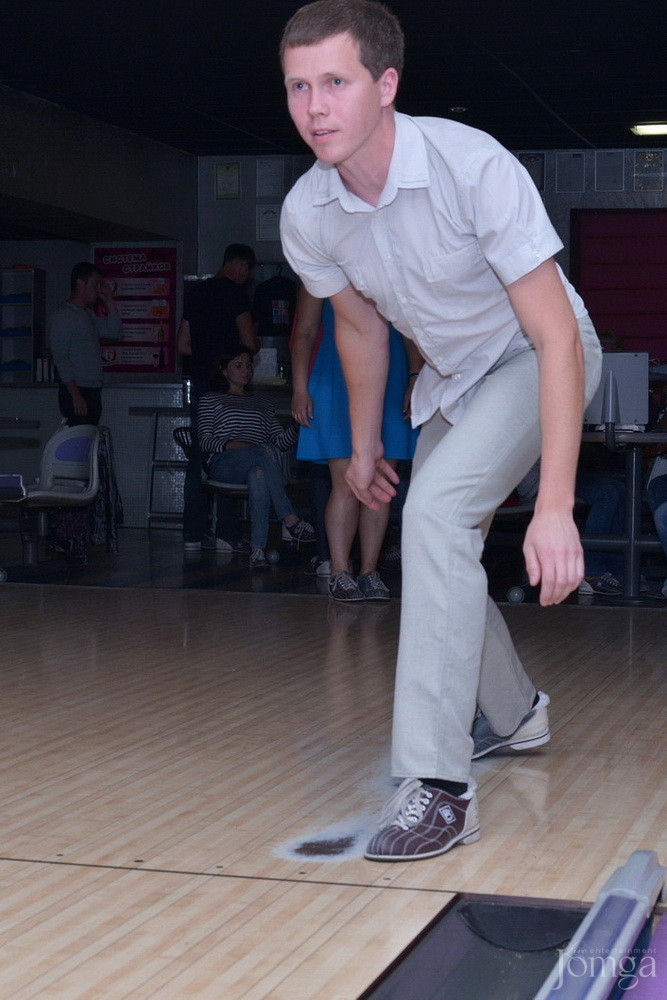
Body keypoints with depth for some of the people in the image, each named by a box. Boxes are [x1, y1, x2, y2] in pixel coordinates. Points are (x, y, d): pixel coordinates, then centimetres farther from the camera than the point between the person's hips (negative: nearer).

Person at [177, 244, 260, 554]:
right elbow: (249, 342, -11)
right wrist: (254, 347, 10)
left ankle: (193, 535, 6)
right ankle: (227, 534, -4)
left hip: (199, 382, 7)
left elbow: (182, 345, 17)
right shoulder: (234, 292, -6)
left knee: (197, 458, 6)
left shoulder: (195, 292, 16)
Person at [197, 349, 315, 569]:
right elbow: (205, 441, 6)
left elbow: (281, 441, 19)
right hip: (222, 464, -3)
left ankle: (258, 548, -51)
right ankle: (290, 520, -41)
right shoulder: (210, 400, 22)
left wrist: (296, 426, -2)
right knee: (266, 450, -36)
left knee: (258, 474, -39)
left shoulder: (262, 404, 32)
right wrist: (229, 444, -15)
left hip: (260, 464, 3)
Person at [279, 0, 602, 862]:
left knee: (438, 509, -28)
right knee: (438, 551, 15)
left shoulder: (475, 167, -34)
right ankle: (512, 715, 44)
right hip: (450, 377, 7)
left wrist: (555, 507, -41)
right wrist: (363, 445, 16)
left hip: (536, 362, -7)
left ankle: (438, 786, -26)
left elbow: (557, 337, -35)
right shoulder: (305, 216, -16)